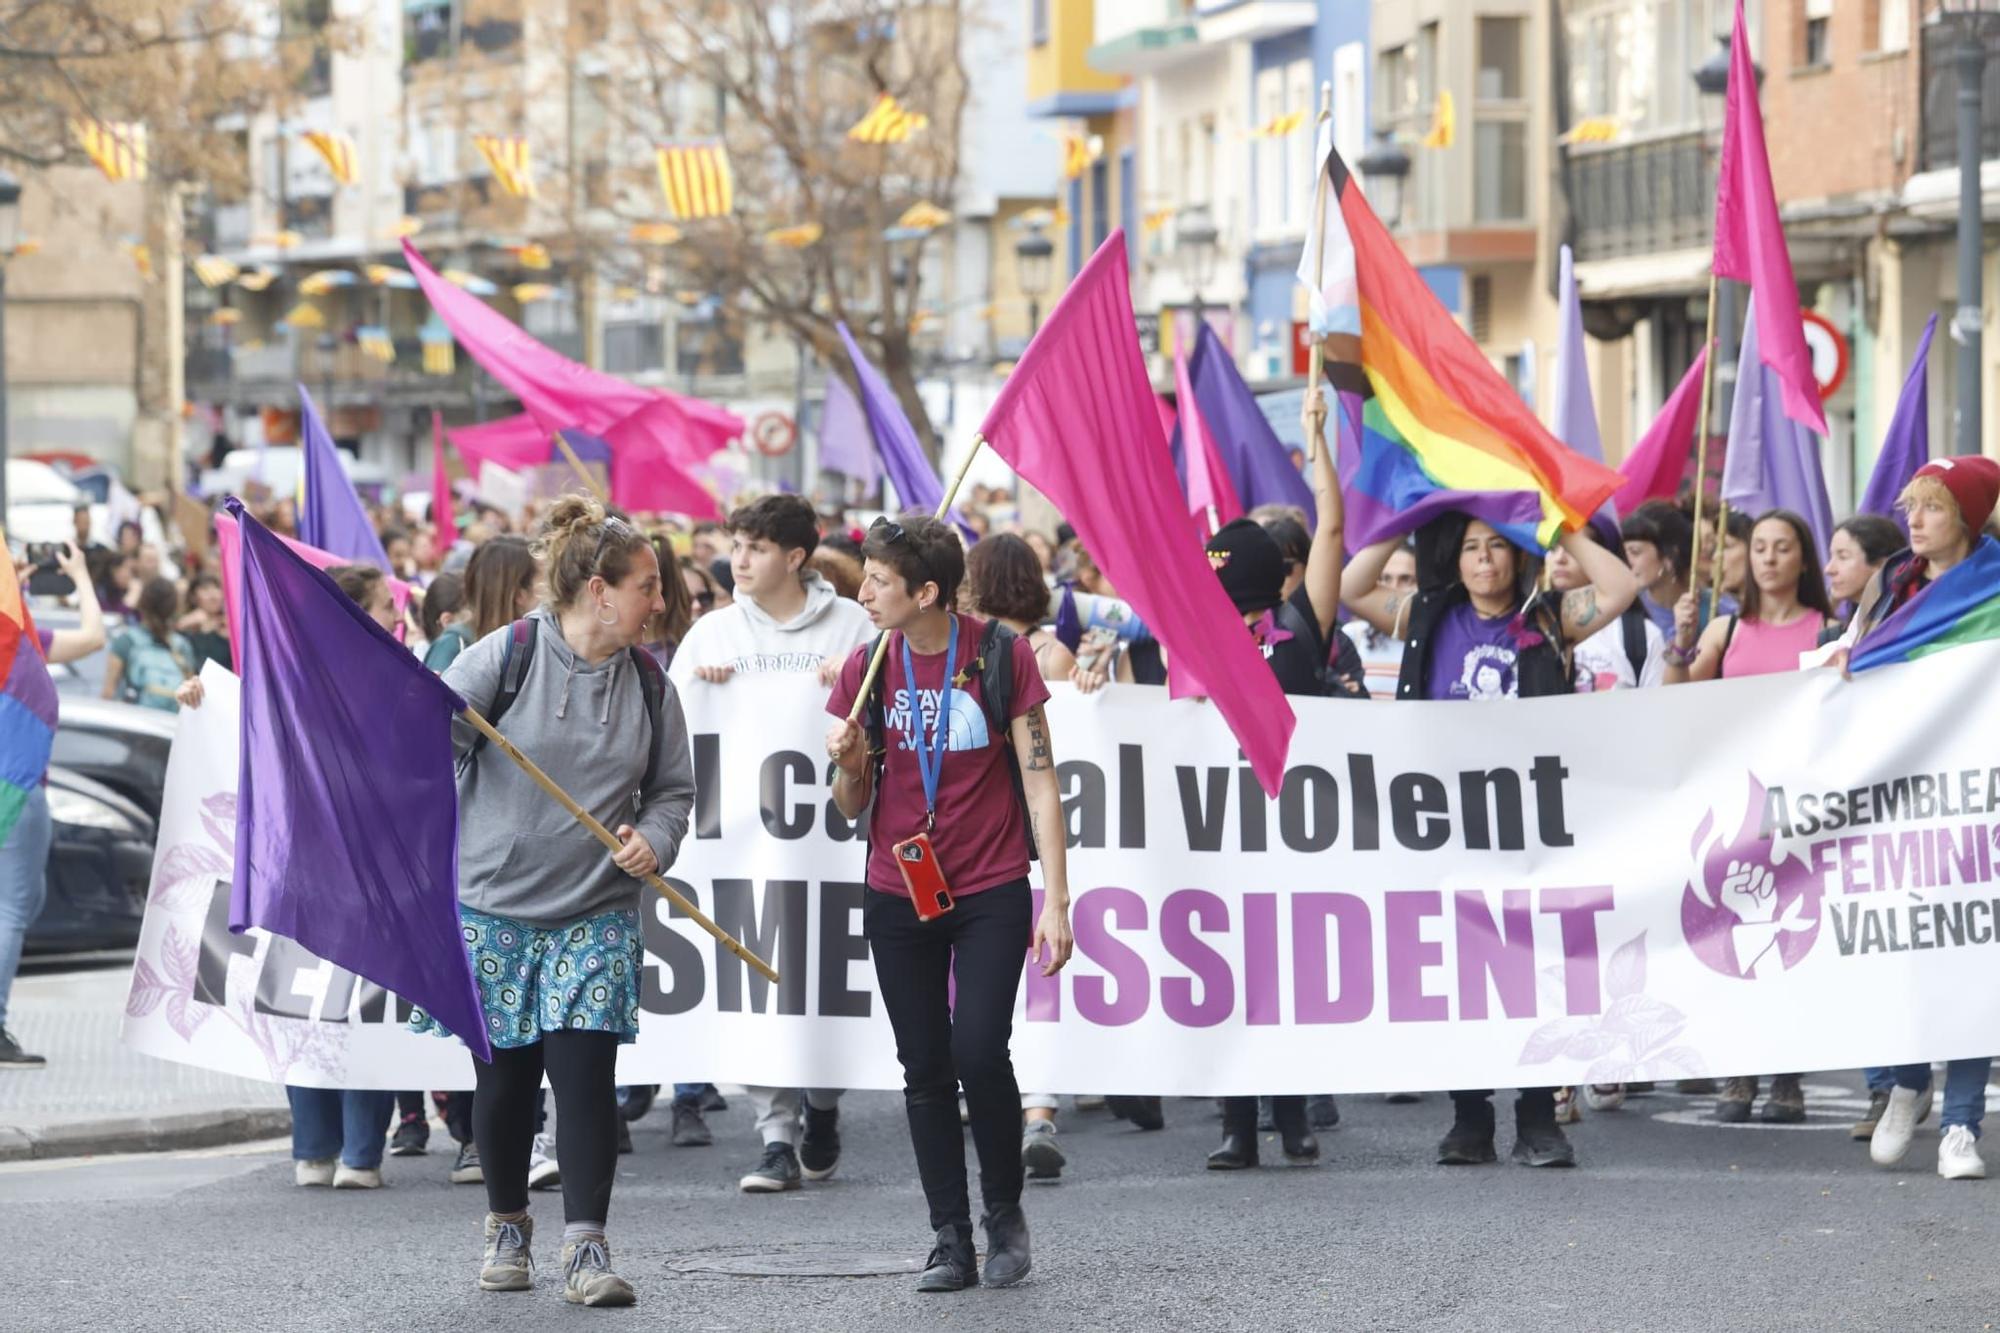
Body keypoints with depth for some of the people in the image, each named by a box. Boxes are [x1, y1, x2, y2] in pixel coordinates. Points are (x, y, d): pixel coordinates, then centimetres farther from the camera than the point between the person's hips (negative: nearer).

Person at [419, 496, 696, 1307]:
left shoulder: (649, 685, 4)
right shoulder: (506, 657, -9)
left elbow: (673, 787, 12)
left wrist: (653, 841, -7)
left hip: (597, 914, 2)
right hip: (494, 905, -2)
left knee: (585, 1071, -9)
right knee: (504, 1076, 6)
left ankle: (585, 1248, -8)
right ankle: (507, 1229, 26)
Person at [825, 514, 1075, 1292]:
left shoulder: (1003, 656, -7)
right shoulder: (866, 668, 1)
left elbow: (1038, 780, -4)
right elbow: (853, 806, 7)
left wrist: (1056, 899, -8)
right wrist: (848, 766, -17)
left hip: (991, 892, -3)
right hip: (898, 897, 3)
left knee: (980, 1053, -14)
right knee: (925, 1070, 4)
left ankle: (1005, 1212, 7)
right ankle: (950, 1242, 10)